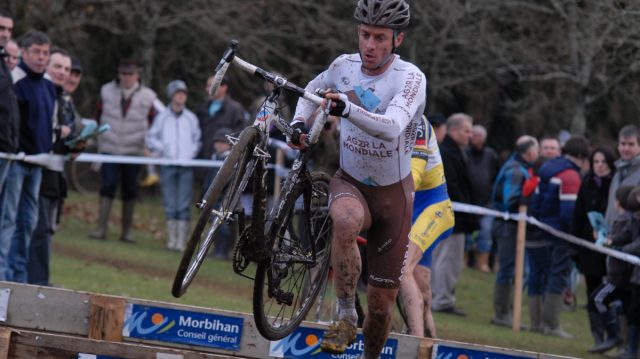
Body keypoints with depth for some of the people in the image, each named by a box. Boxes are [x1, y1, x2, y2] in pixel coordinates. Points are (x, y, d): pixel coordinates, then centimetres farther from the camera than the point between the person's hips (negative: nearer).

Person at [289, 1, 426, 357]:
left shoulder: (410, 78, -21)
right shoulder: (345, 66, -8)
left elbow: (392, 127, -40)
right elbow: (314, 89, 17)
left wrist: (347, 108, -55)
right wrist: (299, 123, -1)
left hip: (393, 193, -1)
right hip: (350, 183, 1)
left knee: (382, 302, 2)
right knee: (346, 222, -38)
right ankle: (346, 315, -23)